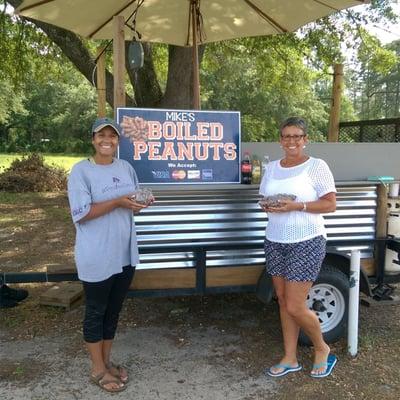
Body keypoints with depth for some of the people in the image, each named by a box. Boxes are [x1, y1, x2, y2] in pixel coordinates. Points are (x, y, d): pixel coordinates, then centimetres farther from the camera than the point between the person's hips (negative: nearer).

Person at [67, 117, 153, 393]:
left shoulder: (126, 168, 6)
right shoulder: (81, 170, -12)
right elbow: (81, 214, -18)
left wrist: (142, 203, -10)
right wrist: (117, 202, -26)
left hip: (125, 253, 6)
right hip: (97, 257, -6)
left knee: (114, 310, 18)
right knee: (96, 312, 10)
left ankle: (107, 361, 36)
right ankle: (98, 370, 27)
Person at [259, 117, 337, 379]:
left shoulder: (317, 166, -7)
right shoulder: (272, 167, 9)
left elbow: (330, 204, -9)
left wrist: (297, 206, -21)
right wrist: (268, 206, -8)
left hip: (307, 243, -5)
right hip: (275, 242, 6)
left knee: (295, 307, -5)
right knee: (283, 302, 11)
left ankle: (323, 350, 23)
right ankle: (290, 359, 26)